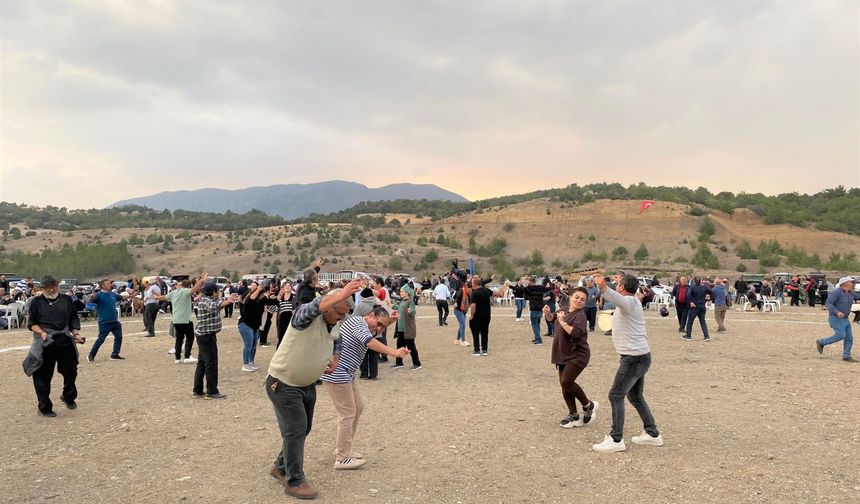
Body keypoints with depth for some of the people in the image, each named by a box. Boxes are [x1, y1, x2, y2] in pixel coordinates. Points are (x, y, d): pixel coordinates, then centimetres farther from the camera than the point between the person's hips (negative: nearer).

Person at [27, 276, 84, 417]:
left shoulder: (66, 300, 9)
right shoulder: (37, 302, 2)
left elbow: (73, 319, 12)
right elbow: (31, 323, 1)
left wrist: (76, 333, -3)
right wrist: (42, 332, -16)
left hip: (65, 341, 3)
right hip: (45, 342, -2)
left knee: (71, 371, 10)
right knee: (43, 376, 2)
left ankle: (69, 397, 36)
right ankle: (44, 408, 16)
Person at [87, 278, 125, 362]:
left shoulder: (113, 294, 9)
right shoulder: (99, 295, -11)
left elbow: (122, 297, 24)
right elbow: (91, 300, -26)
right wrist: (92, 297, -46)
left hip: (114, 321, 7)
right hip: (104, 322, -7)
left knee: (118, 337, 8)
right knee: (101, 339, -4)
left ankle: (115, 355, 18)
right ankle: (91, 355, 9)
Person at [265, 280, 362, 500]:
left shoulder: (335, 327, 0)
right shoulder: (306, 316, -24)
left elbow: (336, 346, 20)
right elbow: (317, 306, -48)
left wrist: (335, 360, 0)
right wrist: (343, 294, -59)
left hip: (307, 384, 8)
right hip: (283, 384, -8)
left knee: (302, 430, 18)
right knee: (296, 431, -5)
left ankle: (281, 467, 40)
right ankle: (294, 482, 11)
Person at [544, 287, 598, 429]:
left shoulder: (580, 316, -16)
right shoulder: (564, 310, 8)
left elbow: (576, 333, -31)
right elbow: (552, 318, 27)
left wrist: (563, 322, -27)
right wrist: (548, 313, 6)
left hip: (577, 356, -8)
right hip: (564, 355, 8)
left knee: (566, 381, -19)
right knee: (564, 384, 8)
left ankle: (588, 405, 4)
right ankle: (573, 415, 21)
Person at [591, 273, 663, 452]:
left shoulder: (630, 301, -16)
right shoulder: (633, 302, 17)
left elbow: (618, 299, -41)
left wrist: (604, 288, -60)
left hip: (634, 358, -11)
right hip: (640, 356, 11)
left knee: (616, 396, -7)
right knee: (636, 396, 20)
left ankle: (616, 440, -4)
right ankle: (653, 434, 30)